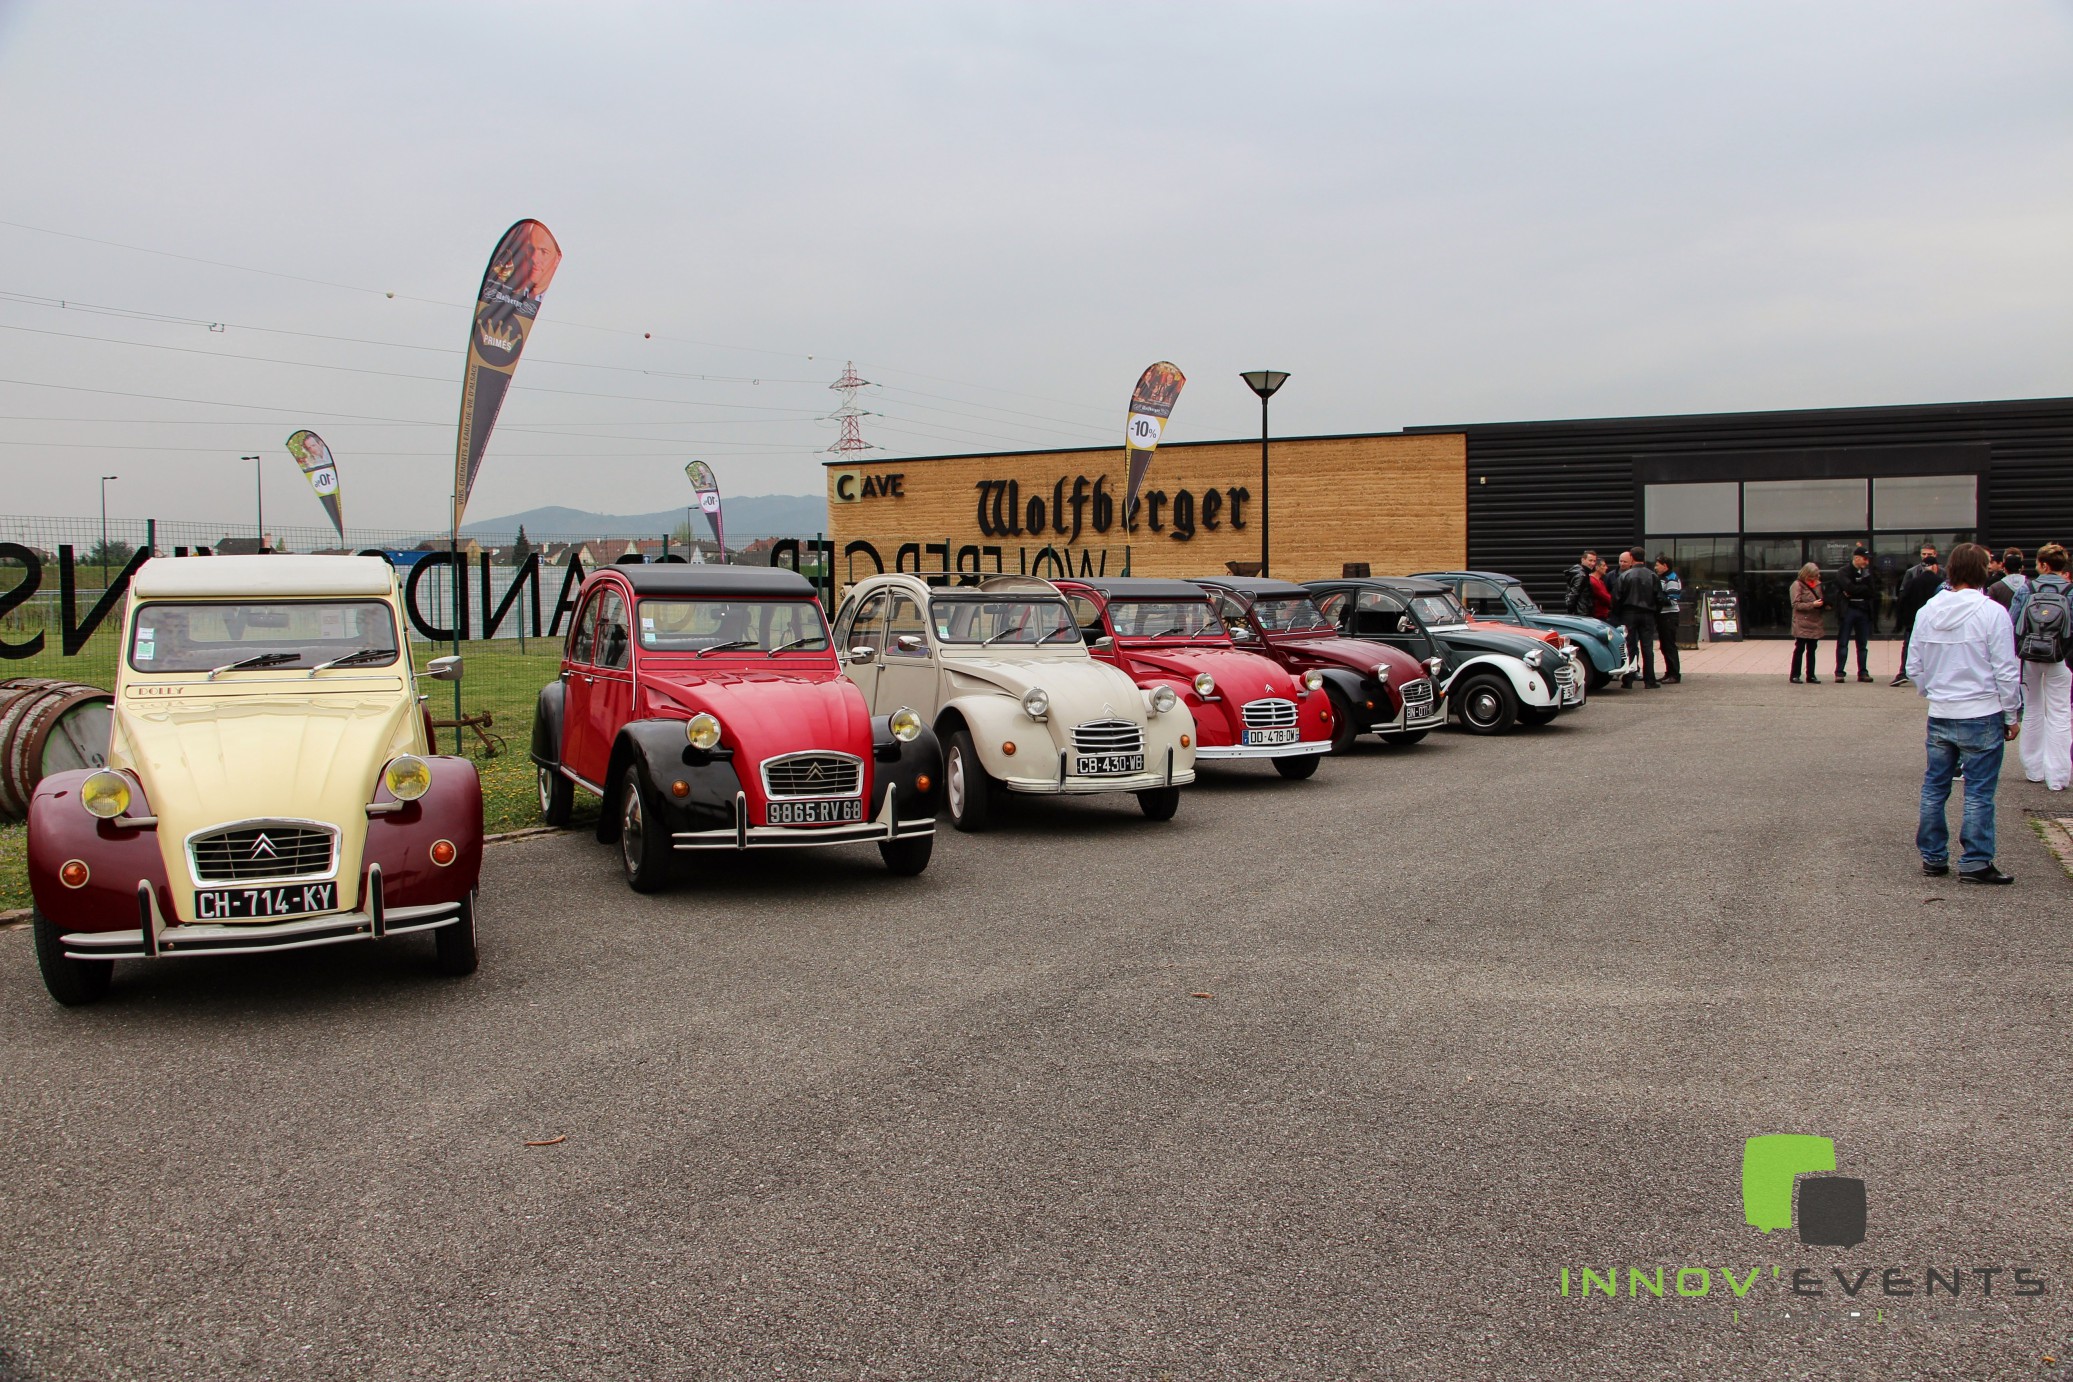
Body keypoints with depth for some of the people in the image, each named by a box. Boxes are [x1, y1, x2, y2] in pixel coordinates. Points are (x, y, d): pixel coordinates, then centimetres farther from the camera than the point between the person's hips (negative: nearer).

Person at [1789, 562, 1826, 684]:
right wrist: (1812, 605, -21)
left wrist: (1824, 604, 3)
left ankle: (1811, 675, 13)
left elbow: (1821, 600, 25)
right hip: (1802, 623, -6)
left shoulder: (1818, 584, 13)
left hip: (1815, 623, 6)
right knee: (1799, 649, -2)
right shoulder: (1797, 585, -6)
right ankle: (1795, 675, 4)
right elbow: (1796, 604, -12)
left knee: (1812, 650, 9)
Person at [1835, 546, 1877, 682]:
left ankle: (1863, 672, 11)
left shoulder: (1868, 573, 10)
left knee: (1863, 644, 7)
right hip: (1848, 610, -4)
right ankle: (1839, 672, 1)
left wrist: (1853, 592, -9)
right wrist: (1864, 589, -9)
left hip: (1864, 611, 4)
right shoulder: (1845, 572, -1)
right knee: (1843, 643, -1)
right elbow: (1849, 588, -18)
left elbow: (1872, 591, -2)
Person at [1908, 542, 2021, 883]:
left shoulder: (1927, 611, 2)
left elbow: (1914, 667, 8)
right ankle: (1975, 862, 4)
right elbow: (2006, 670, -9)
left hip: (1939, 715, 5)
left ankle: (1932, 857, 19)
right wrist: (2012, 715, 1)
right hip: (1982, 715, -5)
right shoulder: (1992, 612, -12)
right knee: (1979, 792, 1)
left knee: (1934, 788, 13)